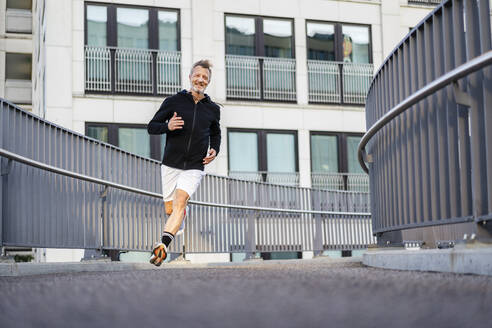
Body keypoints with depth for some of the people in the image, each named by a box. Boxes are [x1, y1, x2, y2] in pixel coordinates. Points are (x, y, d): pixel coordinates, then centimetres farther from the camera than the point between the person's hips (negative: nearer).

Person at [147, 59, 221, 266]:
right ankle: (184, 210, 46)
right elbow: (151, 127, 2)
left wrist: (214, 150, 4)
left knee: (180, 201, -23)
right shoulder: (173, 101, 0)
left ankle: (163, 246, -35)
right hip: (170, 164, 1)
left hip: (194, 168, -1)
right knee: (170, 210, 9)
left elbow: (215, 134, 25)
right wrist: (167, 126, -19)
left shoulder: (213, 109, 8)